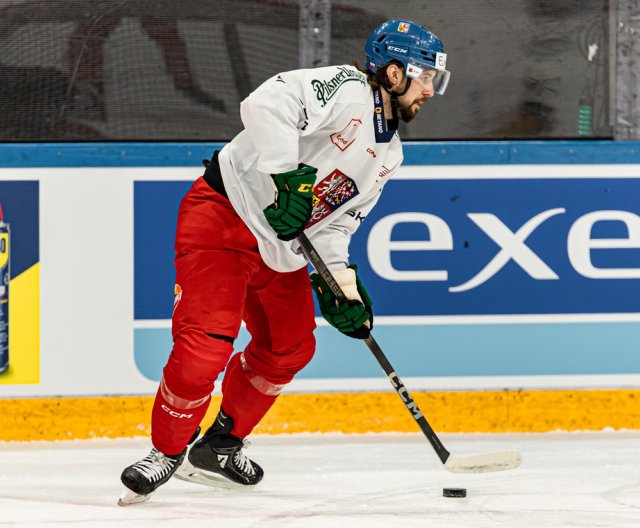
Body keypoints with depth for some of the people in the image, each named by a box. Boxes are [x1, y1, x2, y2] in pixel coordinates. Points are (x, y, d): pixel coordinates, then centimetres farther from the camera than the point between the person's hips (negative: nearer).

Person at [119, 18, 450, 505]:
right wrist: (287, 177, -37)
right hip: (224, 214, -10)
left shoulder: (389, 154, 11)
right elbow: (268, 103, -34)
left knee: (290, 348, 16)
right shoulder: (345, 90, -18)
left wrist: (341, 284, -2)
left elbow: (335, 221, 12)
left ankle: (220, 445, 32)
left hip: (280, 247, 10)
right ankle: (166, 452, 0)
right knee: (205, 345, -18)